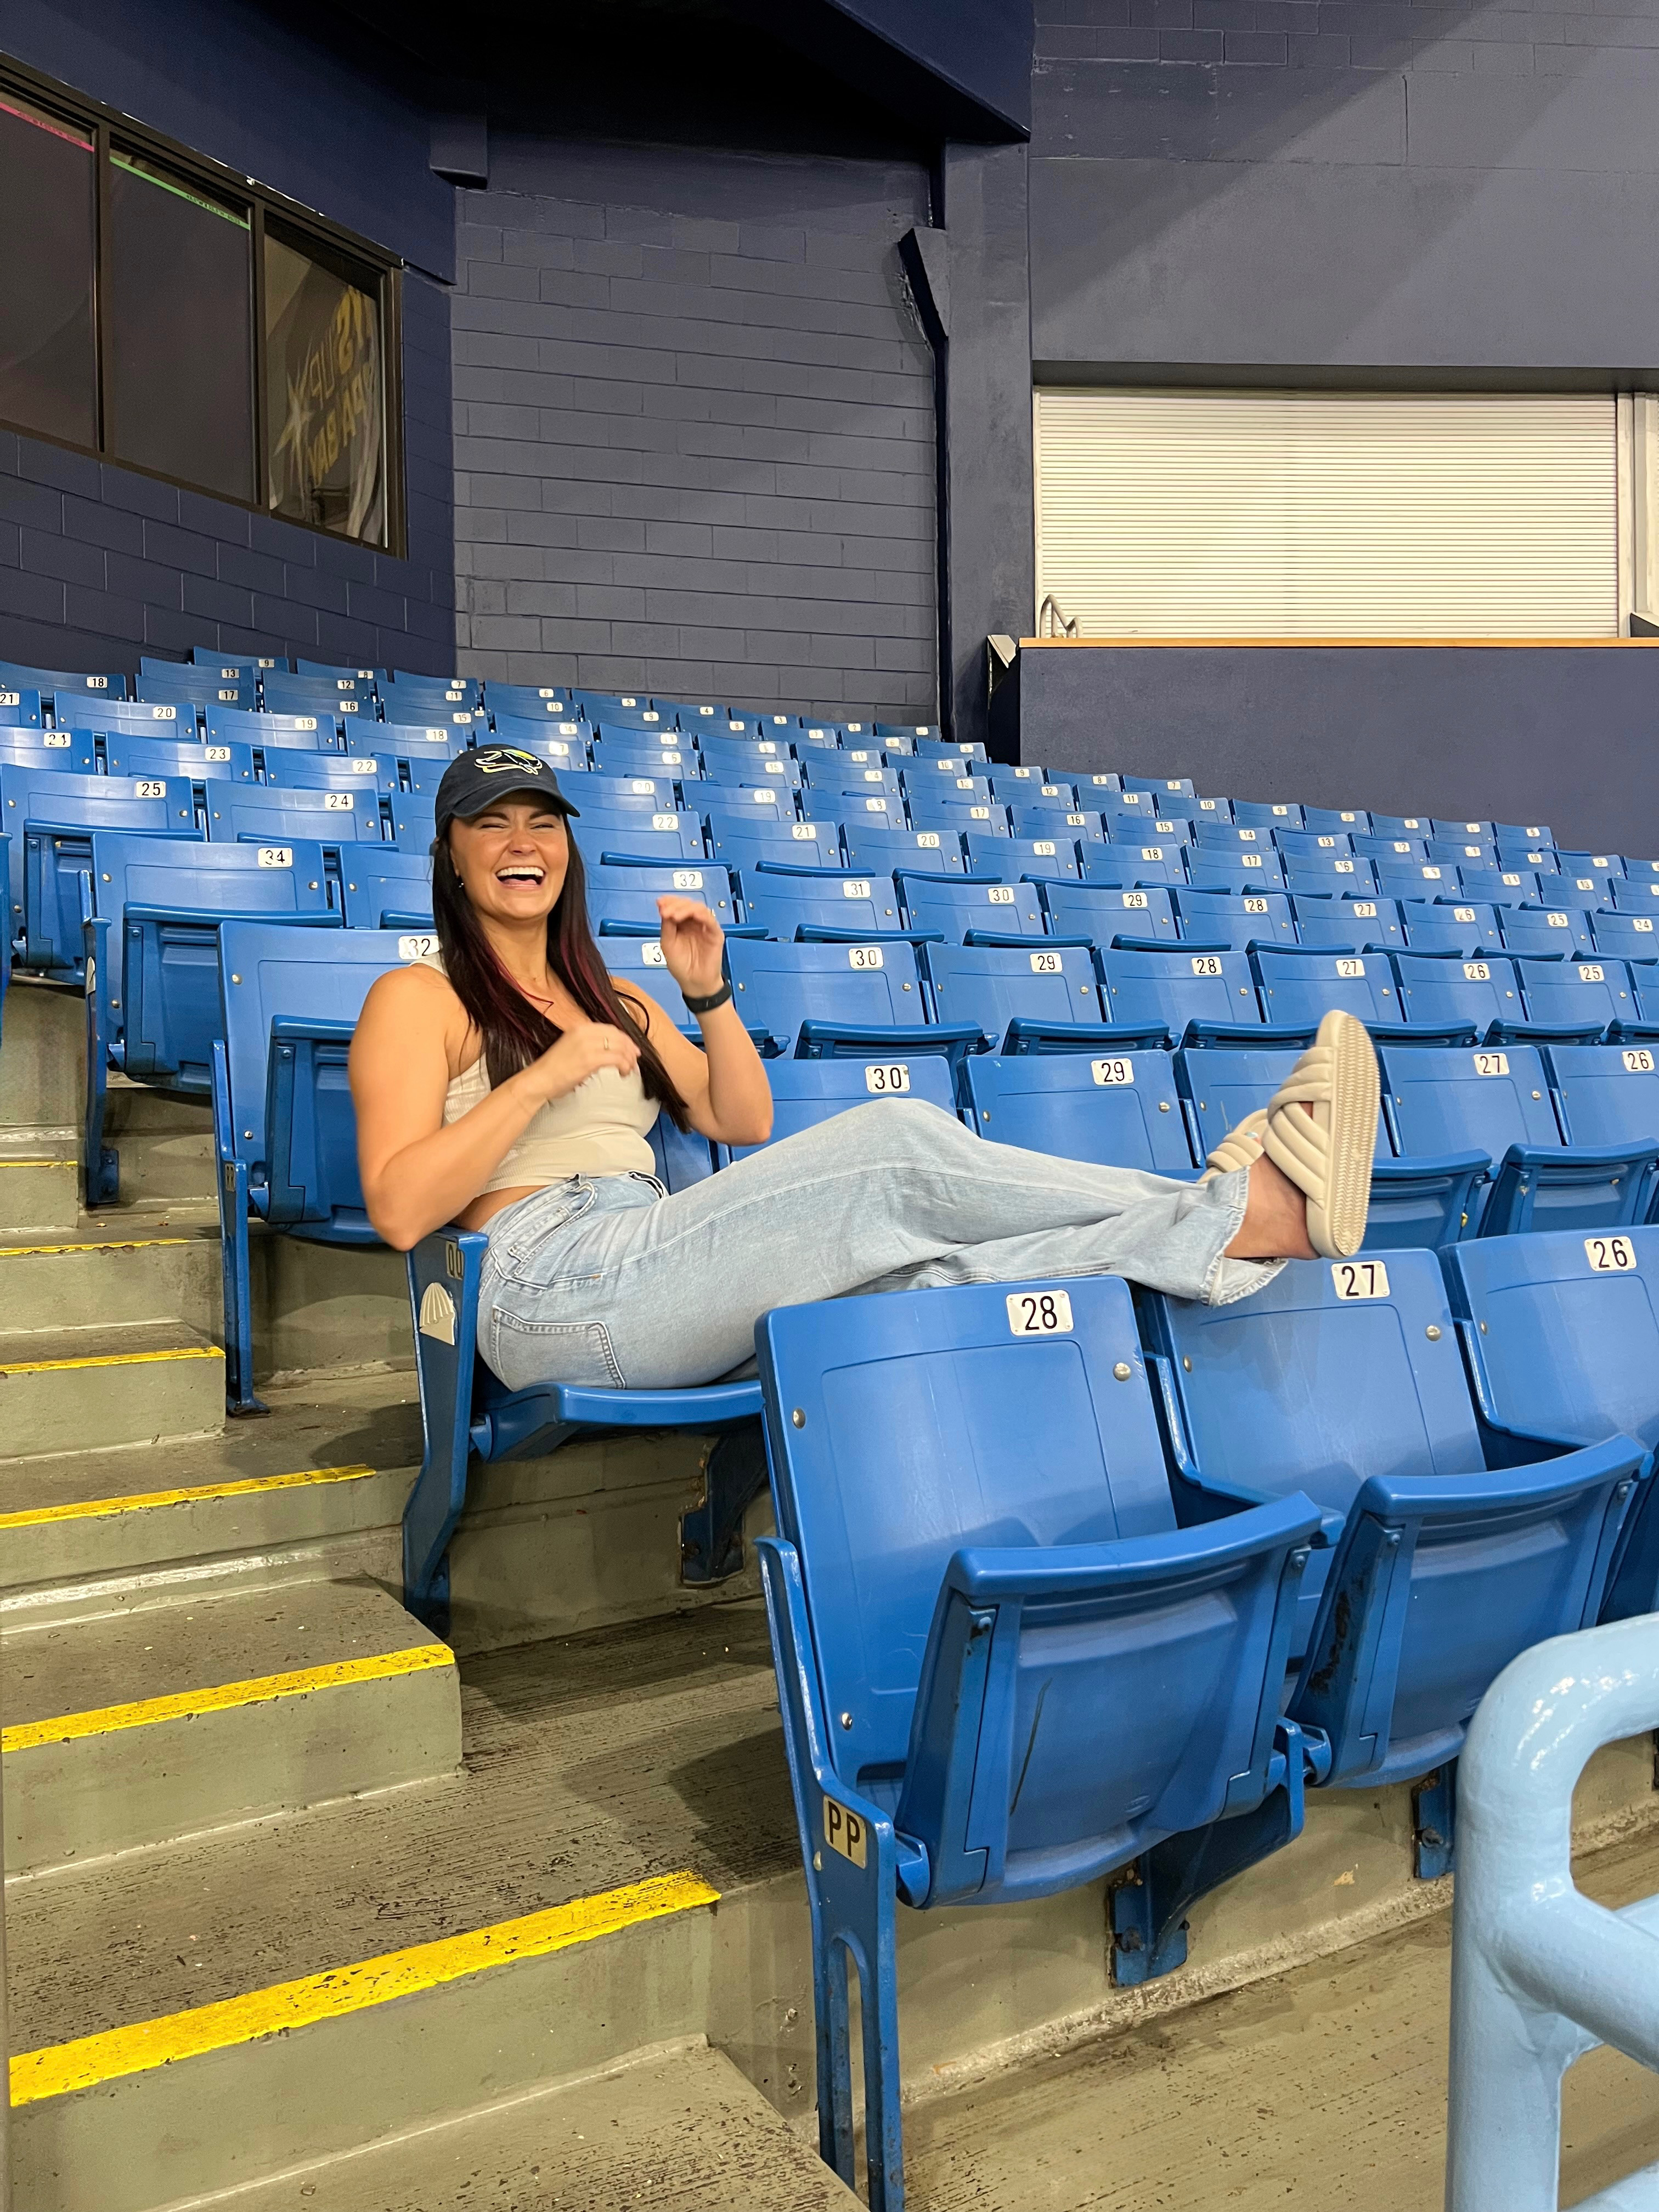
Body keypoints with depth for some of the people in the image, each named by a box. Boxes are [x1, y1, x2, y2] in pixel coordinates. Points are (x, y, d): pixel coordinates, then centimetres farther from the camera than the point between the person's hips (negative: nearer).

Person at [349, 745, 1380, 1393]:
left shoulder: (612, 998, 27)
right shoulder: (418, 998, 7)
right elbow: (399, 1210, -8)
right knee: (900, 1141, -24)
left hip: (654, 1273, 7)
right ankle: (1251, 1208, -25)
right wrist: (544, 1078, -12)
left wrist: (709, 992, 6)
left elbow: (743, 1123, 19)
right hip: (559, 1288, -7)